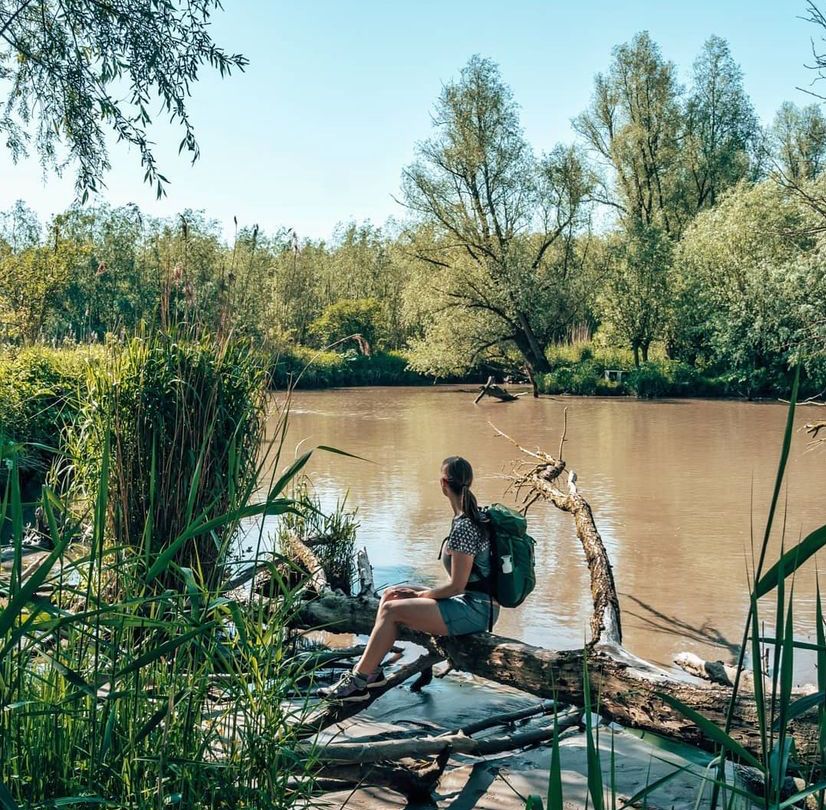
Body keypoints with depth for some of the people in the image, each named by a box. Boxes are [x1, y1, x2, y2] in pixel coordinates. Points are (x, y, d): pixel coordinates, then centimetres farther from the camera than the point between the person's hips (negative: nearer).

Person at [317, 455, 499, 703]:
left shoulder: (463, 527, -21)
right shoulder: (475, 516, 10)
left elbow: (456, 586, -19)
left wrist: (421, 594, -5)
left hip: (476, 609, -10)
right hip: (472, 602, 10)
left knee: (391, 610, -14)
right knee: (389, 596, 8)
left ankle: (358, 682, -5)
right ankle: (371, 670, 8)